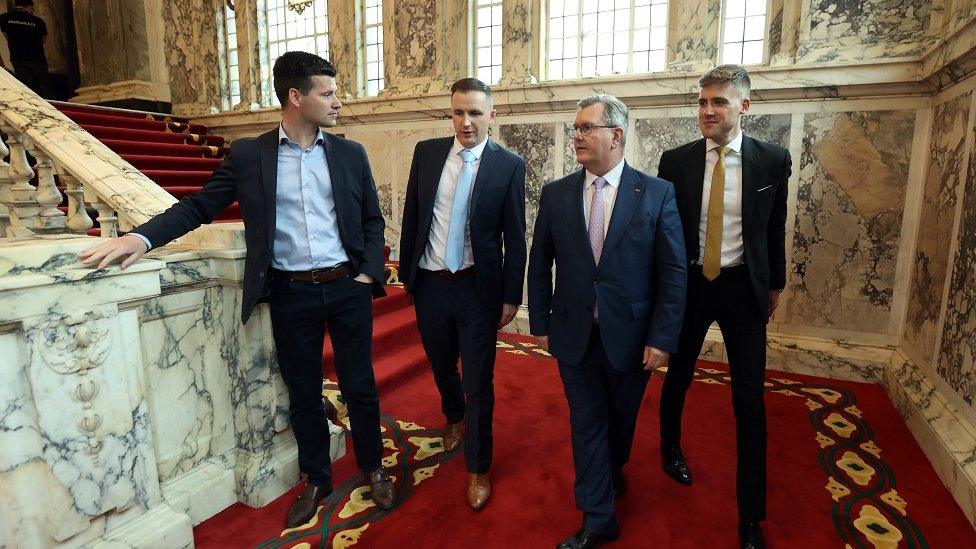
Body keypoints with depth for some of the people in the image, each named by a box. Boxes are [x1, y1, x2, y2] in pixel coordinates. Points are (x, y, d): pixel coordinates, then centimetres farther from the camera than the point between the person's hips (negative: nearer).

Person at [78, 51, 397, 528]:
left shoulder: (351, 154, 5)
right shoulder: (248, 154, 2)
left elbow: (373, 220, 7)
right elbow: (199, 206, 4)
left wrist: (368, 274, -4)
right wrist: (141, 236, -9)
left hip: (347, 288, 1)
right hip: (290, 294, 0)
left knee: (359, 386, 10)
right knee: (303, 393, 13)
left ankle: (373, 469, 32)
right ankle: (315, 480, 34)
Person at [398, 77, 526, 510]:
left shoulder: (509, 165, -7)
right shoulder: (426, 152, 1)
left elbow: (515, 236, -5)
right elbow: (411, 216, 6)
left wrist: (512, 296, -5)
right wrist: (406, 272, 6)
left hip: (479, 287, -3)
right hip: (429, 283, 4)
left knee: (478, 381, 5)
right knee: (441, 366, 22)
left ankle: (477, 469, 26)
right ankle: (455, 419, 54)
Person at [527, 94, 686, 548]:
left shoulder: (656, 193, -7)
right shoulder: (555, 194, -1)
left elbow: (674, 272, -7)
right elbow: (540, 266, 3)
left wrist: (662, 338, -10)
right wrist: (540, 324, 2)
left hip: (631, 336, -1)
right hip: (575, 335, 1)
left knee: (621, 419, 20)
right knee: (586, 424, 11)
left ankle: (613, 472, 52)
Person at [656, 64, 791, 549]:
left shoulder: (772, 160, -3)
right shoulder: (676, 160, -4)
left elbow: (775, 229, 7)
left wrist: (774, 284, 13)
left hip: (743, 289, 0)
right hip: (688, 284, 1)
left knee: (750, 397, 3)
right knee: (678, 375, 16)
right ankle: (671, 448, 45)